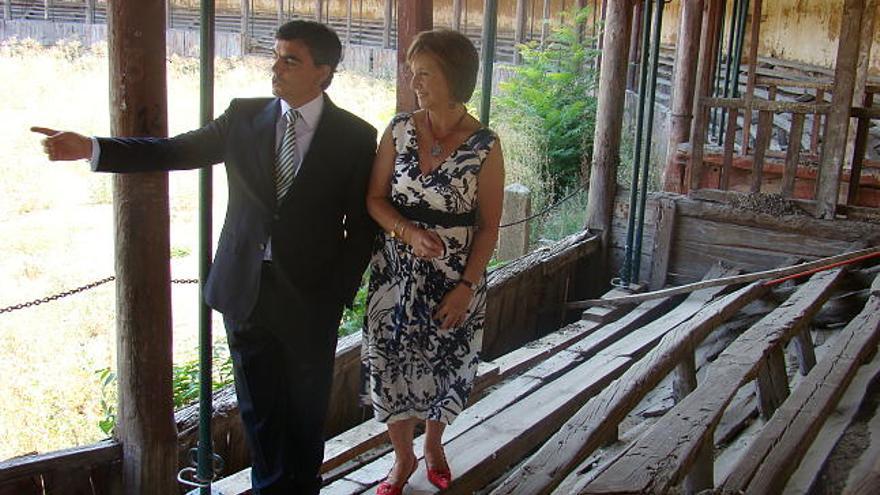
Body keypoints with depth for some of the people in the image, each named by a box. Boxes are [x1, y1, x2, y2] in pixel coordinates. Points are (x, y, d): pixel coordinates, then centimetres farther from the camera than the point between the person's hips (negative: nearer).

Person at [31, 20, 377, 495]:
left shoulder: (355, 136, -6)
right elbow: (174, 151, 2)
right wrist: (90, 148, -8)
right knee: (258, 404, 14)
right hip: (245, 288, 3)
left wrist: (339, 293, -8)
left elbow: (362, 224, -3)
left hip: (310, 295, -2)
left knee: (306, 407, 13)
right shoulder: (244, 116, 2)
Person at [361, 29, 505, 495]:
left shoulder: (485, 146, -10)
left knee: (444, 366, 14)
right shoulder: (400, 130, -4)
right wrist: (409, 232, -19)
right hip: (396, 272, 2)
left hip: (455, 278, -2)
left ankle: (433, 444, 43)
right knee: (392, 365, 9)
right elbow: (375, 198, -1)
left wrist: (467, 286, -13)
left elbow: (489, 226, -7)